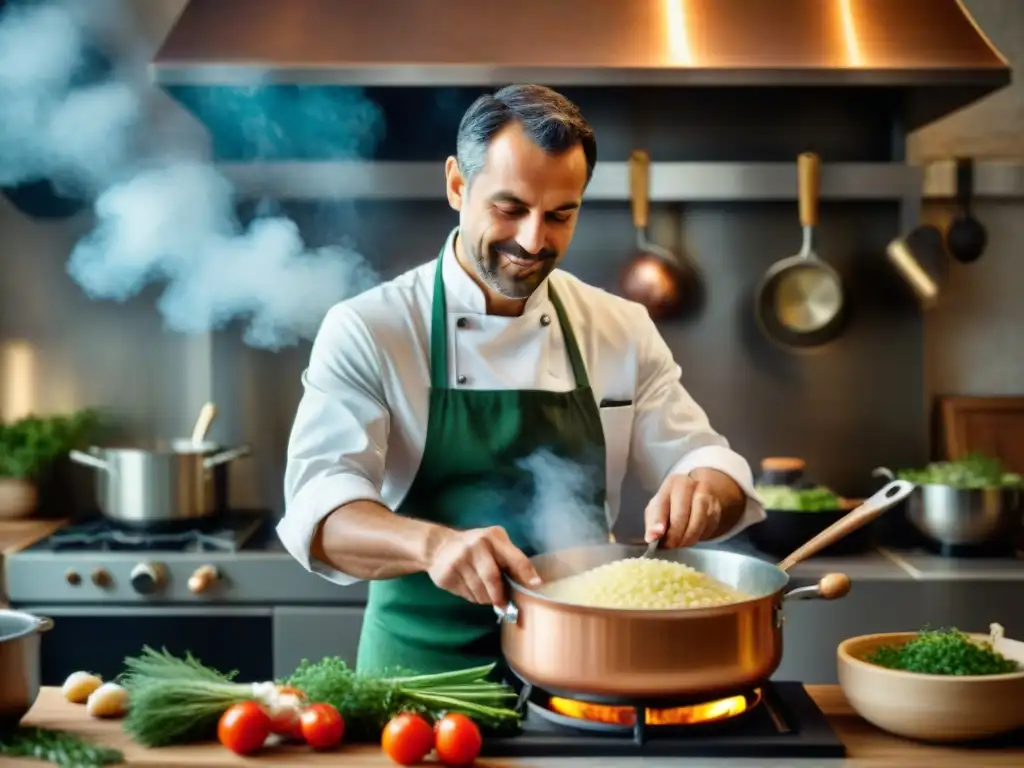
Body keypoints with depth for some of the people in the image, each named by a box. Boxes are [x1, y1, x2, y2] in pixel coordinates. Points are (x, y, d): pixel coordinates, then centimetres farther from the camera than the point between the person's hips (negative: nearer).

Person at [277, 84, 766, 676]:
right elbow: (322, 506, -13)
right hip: (426, 663, -4)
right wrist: (433, 543, -33)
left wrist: (700, 493, -16)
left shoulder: (624, 331, 7)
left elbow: (705, 463, 8)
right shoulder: (366, 331, -4)